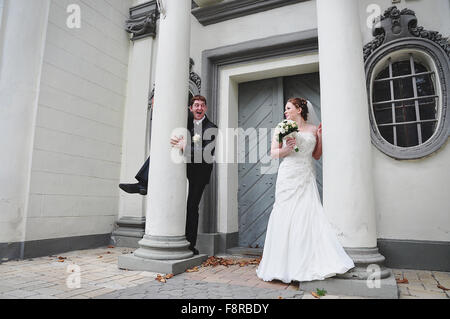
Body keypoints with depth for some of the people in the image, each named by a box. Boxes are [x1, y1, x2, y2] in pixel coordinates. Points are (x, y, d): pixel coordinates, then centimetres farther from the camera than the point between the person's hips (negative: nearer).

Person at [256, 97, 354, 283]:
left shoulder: (313, 129, 12)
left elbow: (317, 156, 15)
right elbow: (273, 153, 7)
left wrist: (321, 137, 3)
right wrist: (287, 149, -11)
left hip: (306, 178, 1)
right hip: (288, 176, -1)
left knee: (308, 215, -8)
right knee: (285, 217, -5)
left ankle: (312, 263, 0)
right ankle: (285, 266, 3)